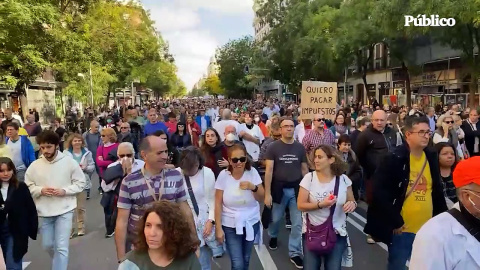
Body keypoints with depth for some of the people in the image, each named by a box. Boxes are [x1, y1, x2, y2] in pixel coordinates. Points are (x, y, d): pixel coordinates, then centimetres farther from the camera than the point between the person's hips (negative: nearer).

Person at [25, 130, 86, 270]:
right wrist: (40, 190, -15)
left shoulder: (69, 162, -9)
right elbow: (28, 187, 4)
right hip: (45, 211, 4)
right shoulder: (35, 165, -3)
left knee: (61, 247, -6)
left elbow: (81, 183, -3)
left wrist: (64, 191, -17)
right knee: (47, 245, 19)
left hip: (65, 210, -3)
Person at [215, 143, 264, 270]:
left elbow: (261, 198, -5)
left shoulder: (252, 172, -10)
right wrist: (218, 228, -7)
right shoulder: (223, 175, -13)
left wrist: (253, 187, -25)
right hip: (230, 225, -2)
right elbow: (218, 203, -8)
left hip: (251, 223, 2)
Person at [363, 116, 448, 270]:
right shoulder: (394, 159, -15)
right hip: (401, 229, -5)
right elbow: (380, 192, -18)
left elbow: (437, 192, 13)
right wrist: (395, 221, -17)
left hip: (427, 229, 6)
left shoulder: (432, 158, 4)